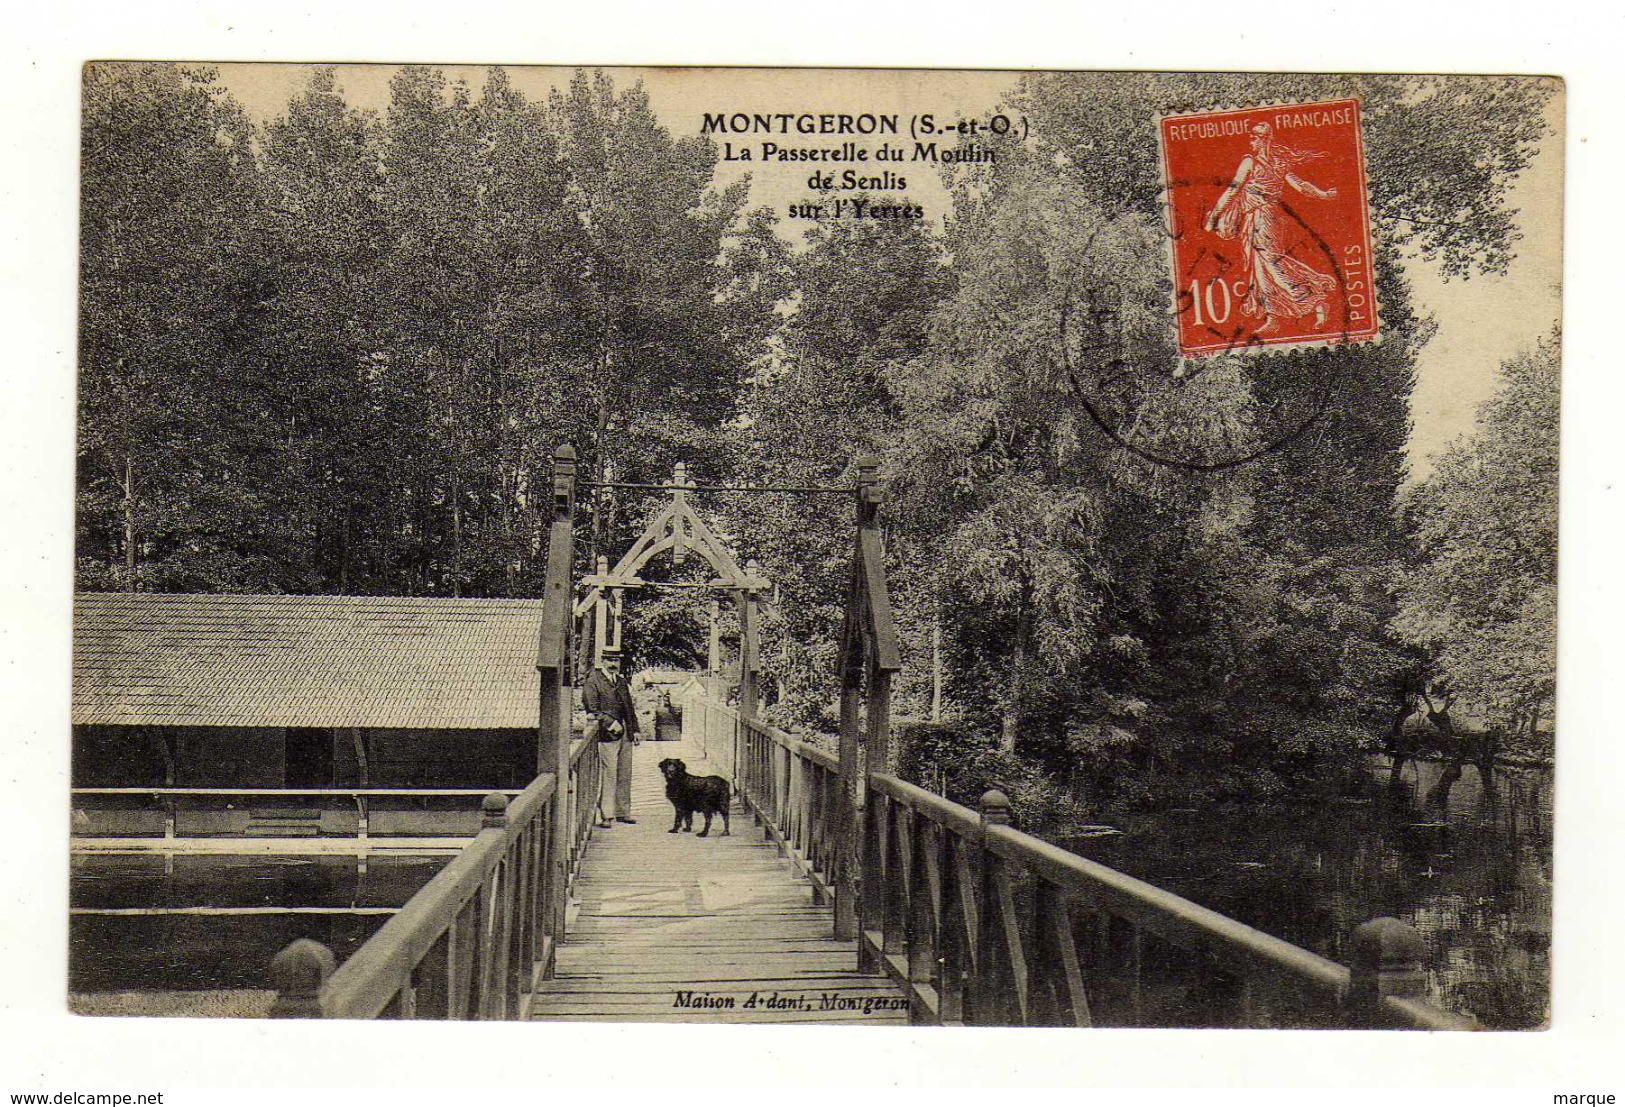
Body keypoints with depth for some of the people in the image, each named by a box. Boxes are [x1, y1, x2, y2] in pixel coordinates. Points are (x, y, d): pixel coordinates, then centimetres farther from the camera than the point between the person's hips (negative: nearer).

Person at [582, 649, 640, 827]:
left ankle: (623, 811, 20)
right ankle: (604, 815, -5)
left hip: (625, 733, 7)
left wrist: (635, 729, 17)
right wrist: (610, 723, -17)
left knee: (625, 774, 11)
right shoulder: (592, 682, -4)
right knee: (608, 774, -9)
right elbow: (592, 709, -11)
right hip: (607, 733, -7)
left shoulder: (622, 681, 19)